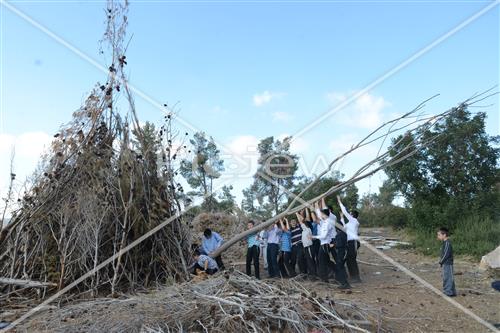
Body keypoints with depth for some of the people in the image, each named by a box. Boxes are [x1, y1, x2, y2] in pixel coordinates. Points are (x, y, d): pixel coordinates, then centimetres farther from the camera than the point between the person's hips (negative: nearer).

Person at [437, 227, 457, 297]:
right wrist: (441, 259, 8)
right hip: (445, 263, 10)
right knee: (445, 277, 16)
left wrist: (441, 261, -12)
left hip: (447, 263, -10)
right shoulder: (445, 243, 12)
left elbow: (446, 254, -22)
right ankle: (446, 290, 25)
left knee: (448, 277, -4)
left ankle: (450, 292, 3)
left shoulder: (447, 243, -19)